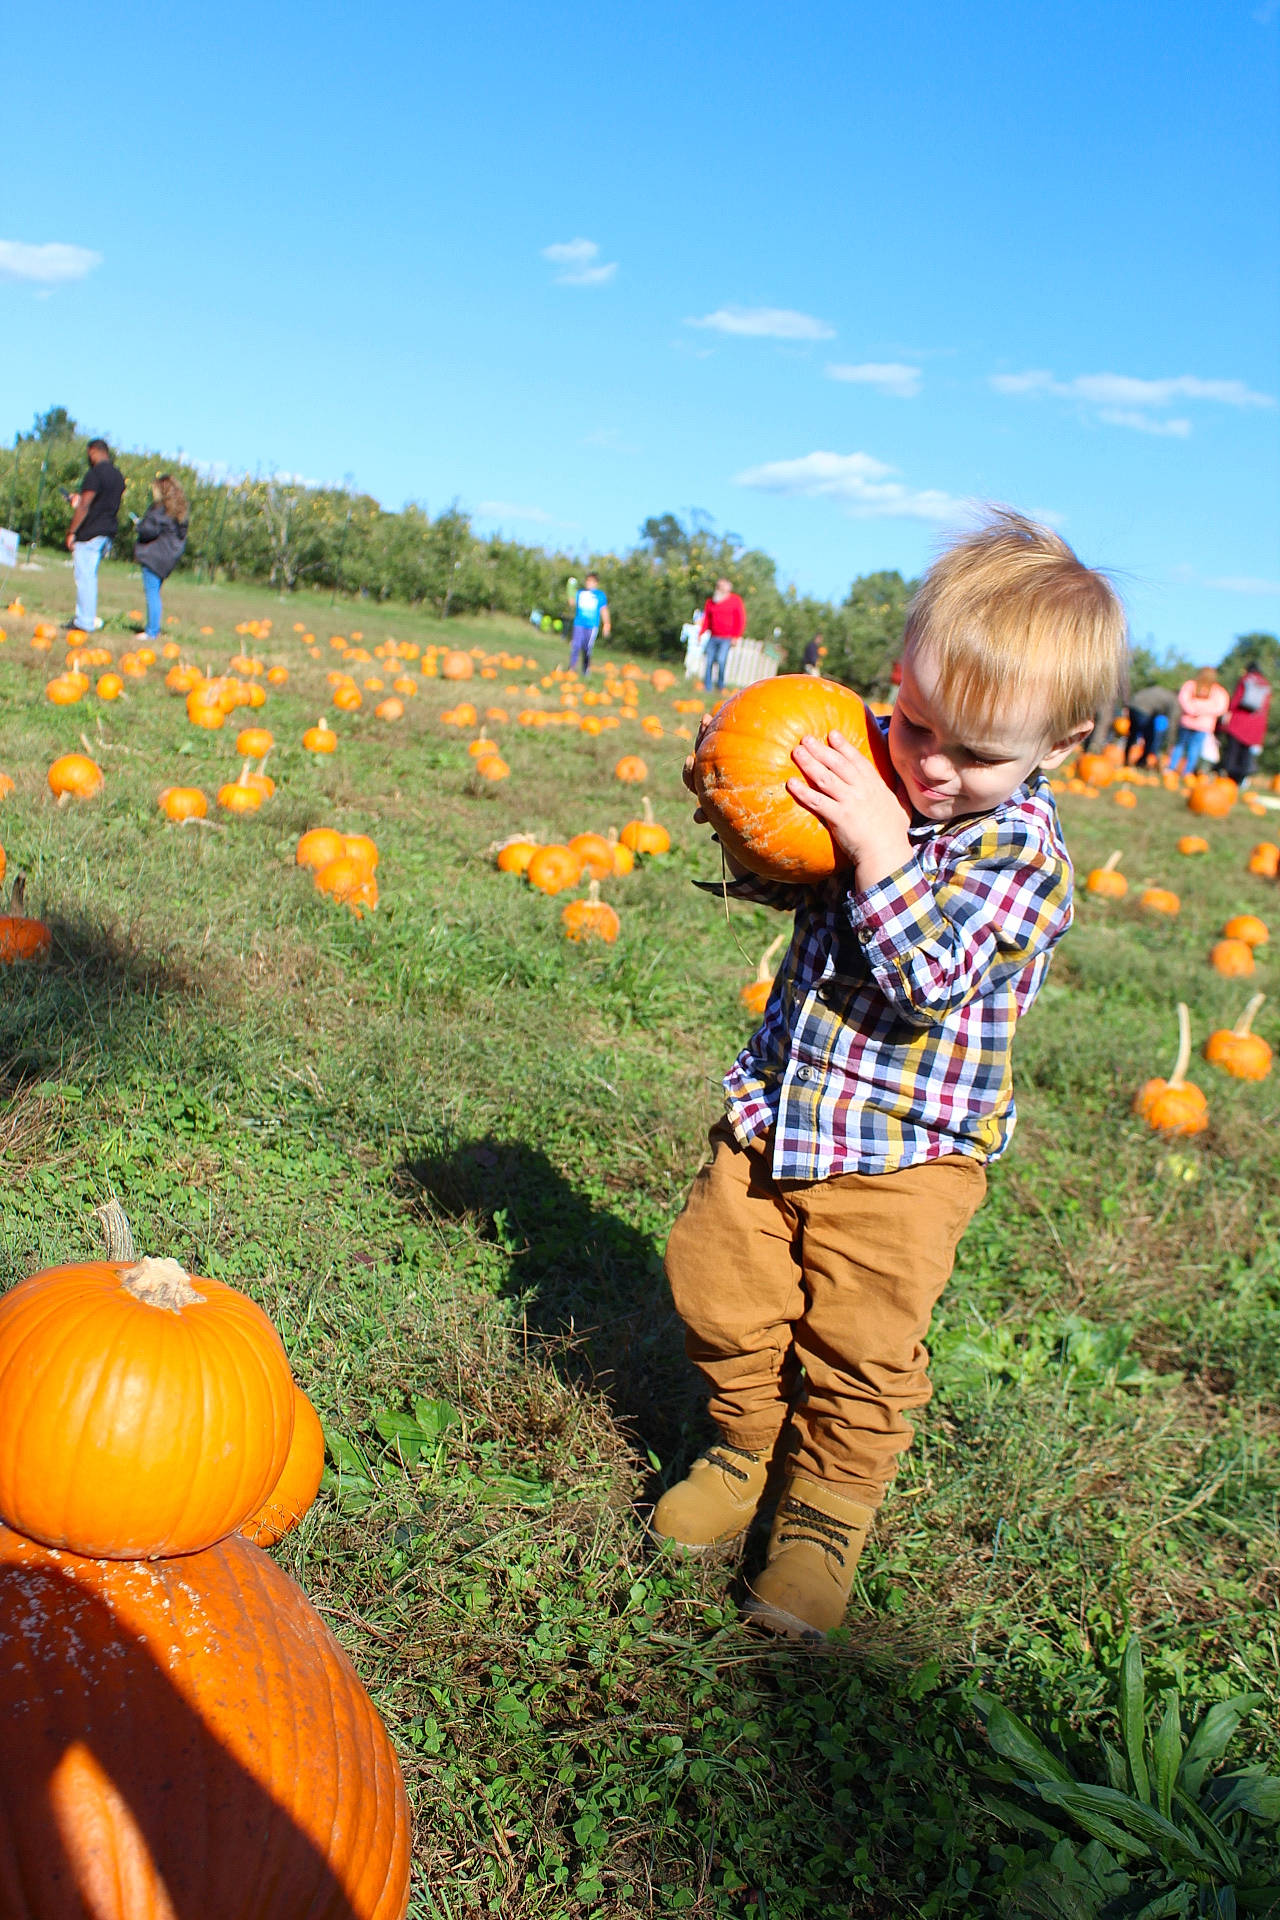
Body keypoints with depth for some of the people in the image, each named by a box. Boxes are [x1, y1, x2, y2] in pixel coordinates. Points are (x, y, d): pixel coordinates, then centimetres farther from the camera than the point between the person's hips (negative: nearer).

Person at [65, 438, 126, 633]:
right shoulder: (118, 476, 13)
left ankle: (86, 622, -5)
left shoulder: (95, 474, -12)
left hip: (90, 532, -9)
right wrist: (80, 501, 29)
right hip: (109, 532, 9)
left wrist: (71, 532, -12)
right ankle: (86, 617, 18)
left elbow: (84, 507, -17)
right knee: (90, 576, 16)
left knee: (85, 576, -5)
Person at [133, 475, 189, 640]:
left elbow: (151, 530, -19)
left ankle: (152, 632, -8)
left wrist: (138, 527, 0)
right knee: (154, 594, 16)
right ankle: (156, 630, 18)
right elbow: (182, 534, 18)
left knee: (152, 593, -7)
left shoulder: (160, 508, -13)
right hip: (168, 557, 9)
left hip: (154, 556, -9)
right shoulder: (178, 510, 14)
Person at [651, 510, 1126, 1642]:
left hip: (908, 1145, -5)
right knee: (722, 1291, 12)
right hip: (778, 1107, 5)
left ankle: (826, 1517, 25)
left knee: (861, 1342, 1)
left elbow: (927, 979, -26)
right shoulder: (872, 768, -1)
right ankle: (746, 1447, 37)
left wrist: (880, 849, -32)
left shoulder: (1023, 851, -17)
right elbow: (788, 886, 11)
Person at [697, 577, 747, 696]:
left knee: (721, 659, -20)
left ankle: (721, 686, -4)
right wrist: (700, 633, 1)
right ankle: (707, 688, 5)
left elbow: (741, 619, -1)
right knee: (709, 661, -3)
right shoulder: (710, 602, 12)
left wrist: (736, 637, -8)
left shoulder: (735, 600, 1)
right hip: (713, 637, 4)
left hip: (727, 638, -4)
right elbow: (706, 619, 14)